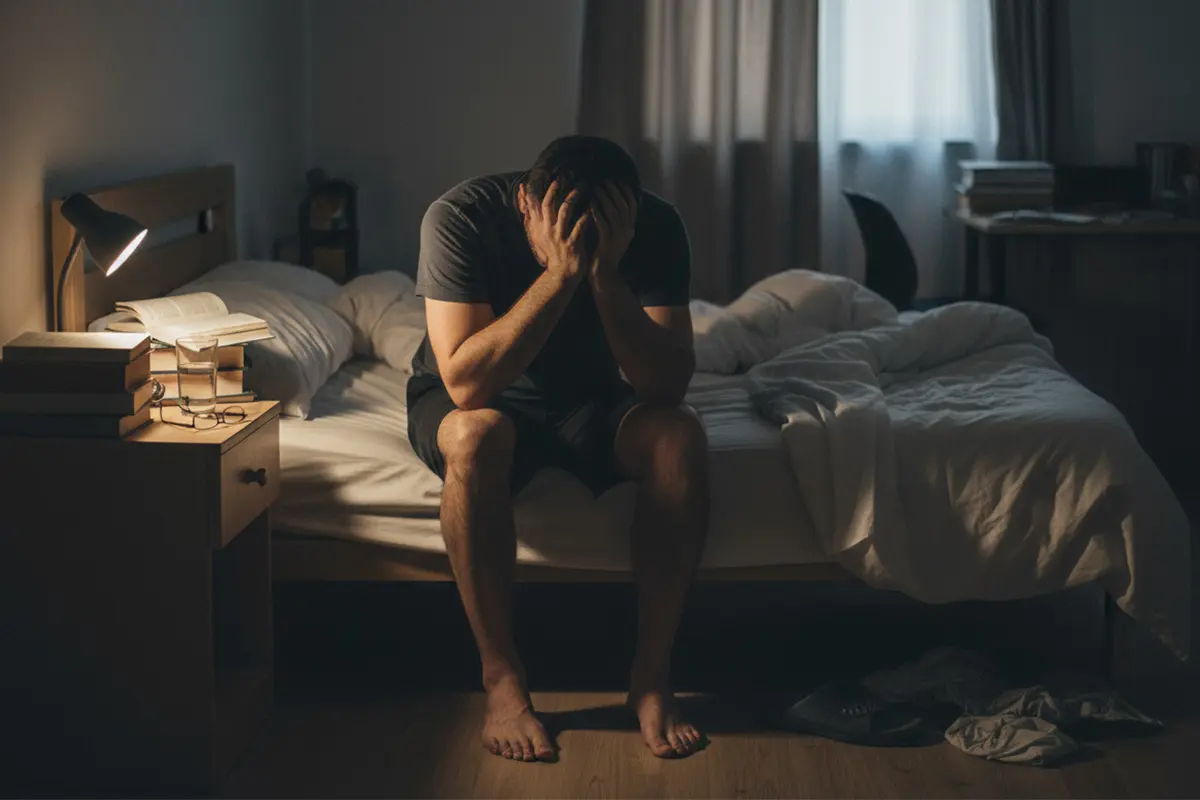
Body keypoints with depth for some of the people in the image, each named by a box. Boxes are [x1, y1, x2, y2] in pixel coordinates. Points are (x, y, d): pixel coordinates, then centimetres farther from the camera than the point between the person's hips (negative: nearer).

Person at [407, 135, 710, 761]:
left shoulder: (654, 226, -20)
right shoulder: (461, 217, -28)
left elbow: (667, 385, -26)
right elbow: (467, 384, -36)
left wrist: (605, 275, -40)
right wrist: (561, 273, -43)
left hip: (589, 398, 3)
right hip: (472, 401, -2)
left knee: (680, 439, -28)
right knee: (476, 437, -37)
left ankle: (650, 679, -18)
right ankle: (502, 680, -23)